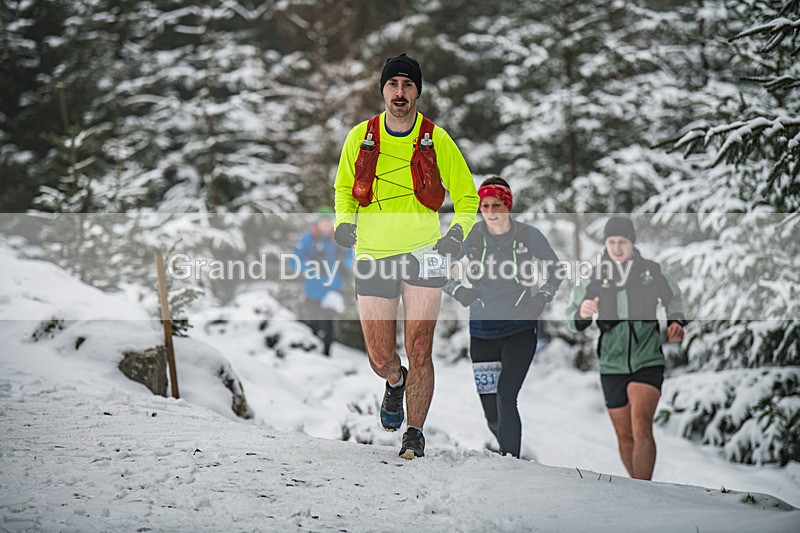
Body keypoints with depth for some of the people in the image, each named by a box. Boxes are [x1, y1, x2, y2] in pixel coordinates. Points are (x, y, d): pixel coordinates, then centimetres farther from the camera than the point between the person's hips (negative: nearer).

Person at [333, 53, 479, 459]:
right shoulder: (360, 138, 3)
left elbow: (466, 196, 11)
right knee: (380, 359, 2)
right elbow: (343, 189, 19)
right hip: (372, 257, 2)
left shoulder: (436, 140, 0)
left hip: (423, 254, -1)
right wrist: (344, 222, 0)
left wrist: (457, 233, -7)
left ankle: (415, 434, 4)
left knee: (419, 351, -9)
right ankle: (396, 382, 38)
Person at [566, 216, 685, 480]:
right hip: (612, 366, 2)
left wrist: (676, 321, -2)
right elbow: (573, 322, 0)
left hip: (648, 361, -2)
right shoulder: (592, 277, 0)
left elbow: (673, 298, 18)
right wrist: (581, 314, -23)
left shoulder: (653, 271, 1)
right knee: (625, 437, 10)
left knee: (641, 426, -21)